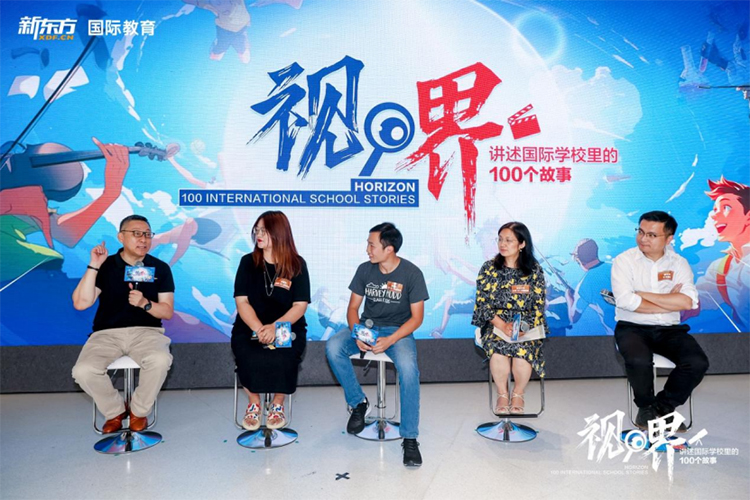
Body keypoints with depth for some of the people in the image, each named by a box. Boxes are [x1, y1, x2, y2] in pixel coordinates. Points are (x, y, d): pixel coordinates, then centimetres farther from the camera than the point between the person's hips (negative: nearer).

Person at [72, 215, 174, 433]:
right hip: (107, 333, 1)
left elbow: (167, 312, 2)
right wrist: (93, 266, -13)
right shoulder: (105, 266, 5)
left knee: (160, 360, -34)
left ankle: (139, 411, -4)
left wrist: (144, 303, -18)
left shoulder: (160, 268, 5)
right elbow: (81, 303, -6)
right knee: (83, 371, -28)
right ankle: (115, 411, 3)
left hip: (146, 331, -1)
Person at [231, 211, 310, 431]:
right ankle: (253, 404, 2)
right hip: (250, 327, 1)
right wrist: (259, 329, -19)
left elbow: (300, 306, -5)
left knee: (282, 359, -31)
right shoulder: (248, 262, 4)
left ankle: (277, 405, 1)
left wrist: (275, 327, -21)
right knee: (250, 358, -30)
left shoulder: (297, 264, 0)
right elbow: (241, 301, -2)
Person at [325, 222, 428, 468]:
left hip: (398, 330, -4)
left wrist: (390, 340, -23)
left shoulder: (412, 273, -10)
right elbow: (353, 307, 5)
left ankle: (410, 438, -21)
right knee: (333, 347, -24)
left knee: (408, 368, -34)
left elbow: (417, 317, -9)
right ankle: (358, 402, -4)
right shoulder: (365, 270, 0)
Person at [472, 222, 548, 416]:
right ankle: (502, 394, -5)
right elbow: (483, 303, -1)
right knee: (498, 350, -31)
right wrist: (502, 325, -16)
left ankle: (518, 394, -2)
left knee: (523, 349, -31)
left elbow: (539, 305, 1)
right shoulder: (488, 268, 4)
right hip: (495, 324, 0)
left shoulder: (534, 270, 3)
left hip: (527, 325, 0)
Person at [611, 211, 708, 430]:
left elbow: (688, 302, -11)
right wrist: (670, 302, -9)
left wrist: (644, 295, -13)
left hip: (669, 329, 3)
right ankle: (646, 406, 1)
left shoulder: (679, 263, 5)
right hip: (633, 328, -3)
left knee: (698, 363, -21)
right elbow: (625, 301, -18)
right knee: (639, 360, -32)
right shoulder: (624, 261, -3)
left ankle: (664, 406, 6)